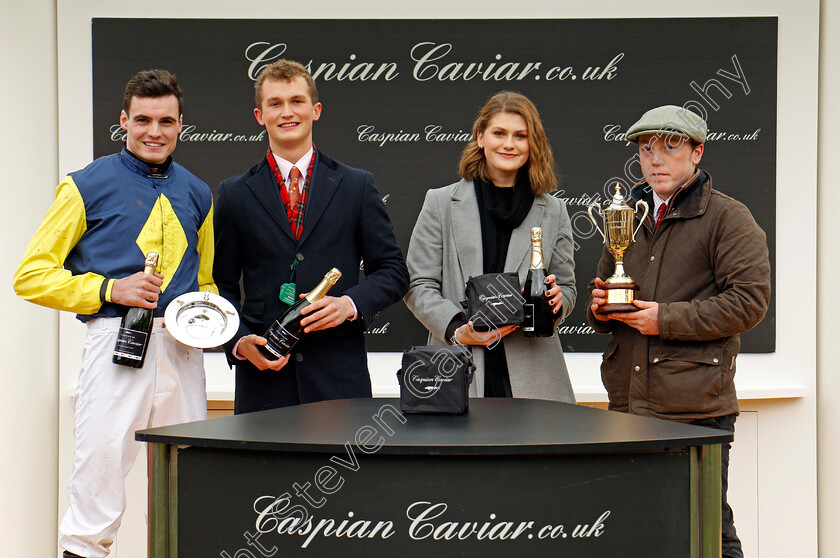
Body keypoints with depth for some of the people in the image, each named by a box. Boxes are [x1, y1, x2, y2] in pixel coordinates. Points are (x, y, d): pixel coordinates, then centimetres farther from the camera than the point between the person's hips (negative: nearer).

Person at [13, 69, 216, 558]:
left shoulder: (196, 194, 16)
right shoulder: (89, 187, 2)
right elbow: (31, 274, -1)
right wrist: (109, 289, -12)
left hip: (184, 348, 5)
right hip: (117, 343, -4)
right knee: (100, 477, -7)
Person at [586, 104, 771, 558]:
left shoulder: (728, 218, -2)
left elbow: (749, 300, -12)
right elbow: (601, 286, 30)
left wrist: (667, 318, -16)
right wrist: (599, 308, 5)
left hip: (696, 408, -6)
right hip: (627, 402, 7)